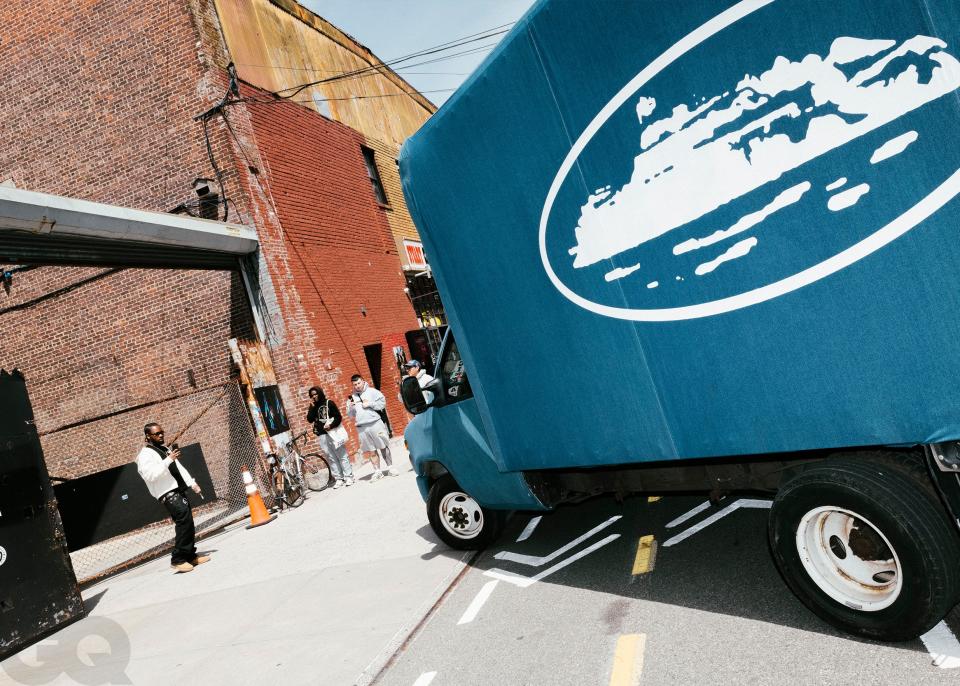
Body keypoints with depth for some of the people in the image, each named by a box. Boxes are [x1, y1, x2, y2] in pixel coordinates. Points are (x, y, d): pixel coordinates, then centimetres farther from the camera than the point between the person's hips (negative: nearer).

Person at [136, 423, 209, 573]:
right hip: (168, 494, -9)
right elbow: (150, 475, -21)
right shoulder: (145, 454, -5)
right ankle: (178, 560, -18)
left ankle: (190, 556, 18)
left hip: (179, 491, 9)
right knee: (184, 518, -23)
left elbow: (179, 468, 27)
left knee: (187, 524, 8)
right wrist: (168, 460, -23)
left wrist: (192, 483, 19)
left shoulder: (166, 449, 22)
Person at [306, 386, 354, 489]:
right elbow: (310, 419, -1)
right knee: (331, 458, 3)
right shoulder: (312, 407, 12)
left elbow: (338, 417, -4)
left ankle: (348, 477, 2)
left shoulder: (329, 403, 1)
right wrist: (312, 407, -7)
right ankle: (339, 479, 6)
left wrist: (331, 425, -18)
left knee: (342, 455, -2)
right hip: (321, 435, 4)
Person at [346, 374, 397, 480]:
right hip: (362, 428, 3)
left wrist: (369, 404, -10)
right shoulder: (352, 397, 13)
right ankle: (377, 471, 11)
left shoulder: (371, 391, 4)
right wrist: (350, 407, -8)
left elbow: (383, 402, -2)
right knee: (370, 451, 5)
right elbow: (350, 415, 13)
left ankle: (390, 467, 14)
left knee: (384, 446, 3)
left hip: (375, 423, -2)